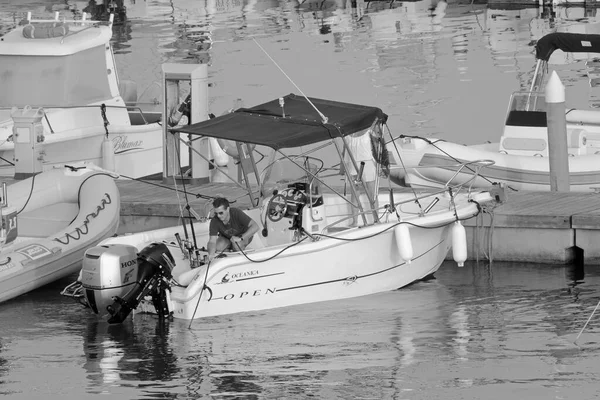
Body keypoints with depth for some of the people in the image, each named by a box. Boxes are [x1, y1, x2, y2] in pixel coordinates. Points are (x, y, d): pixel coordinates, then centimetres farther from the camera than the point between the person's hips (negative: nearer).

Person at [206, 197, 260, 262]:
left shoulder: (236, 213, -34)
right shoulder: (214, 221, -27)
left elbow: (255, 227, -37)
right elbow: (212, 241, -29)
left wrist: (240, 238, -45)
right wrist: (211, 254, -51)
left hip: (243, 235, -3)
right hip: (226, 237, 3)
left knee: (236, 244, -36)